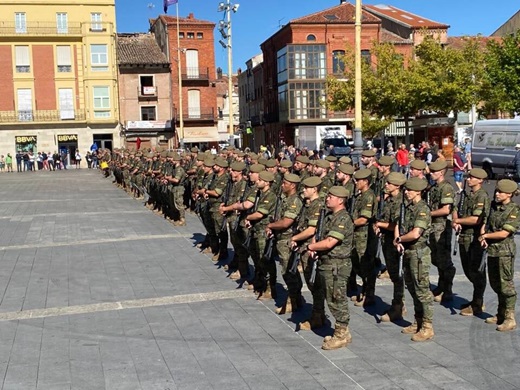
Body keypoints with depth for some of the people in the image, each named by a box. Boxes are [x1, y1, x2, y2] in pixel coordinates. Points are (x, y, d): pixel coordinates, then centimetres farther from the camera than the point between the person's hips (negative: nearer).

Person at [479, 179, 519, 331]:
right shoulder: (494, 206, 7)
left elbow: (504, 233, -19)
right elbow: (486, 222, 16)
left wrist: (485, 236, -9)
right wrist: (483, 236, -2)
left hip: (505, 251, -7)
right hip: (492, 250, 7)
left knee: (506, 284, -3)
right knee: (495, 283, 15)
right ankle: (501, 314, 28)